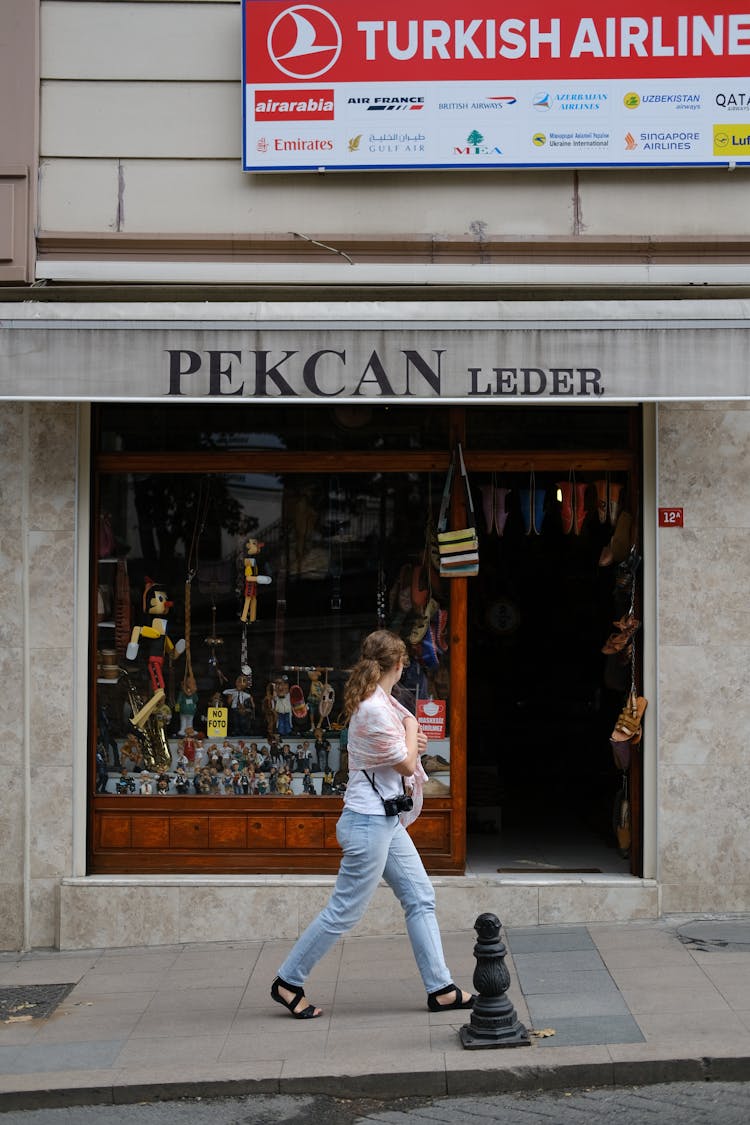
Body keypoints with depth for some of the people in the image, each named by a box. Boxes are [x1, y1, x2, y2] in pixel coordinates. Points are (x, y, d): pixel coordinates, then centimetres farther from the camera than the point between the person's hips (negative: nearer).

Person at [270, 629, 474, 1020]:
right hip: (369, 822, -10)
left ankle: (440, 988, 15)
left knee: (420, 898, 11)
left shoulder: (380, 701, 9)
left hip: (388, 820, 10)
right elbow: (406, 765, -14)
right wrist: (411, 727, 2)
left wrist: (411, 742, 2)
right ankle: (288, 982, 12)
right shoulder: (375, 710, -22)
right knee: (344, 911, -1)